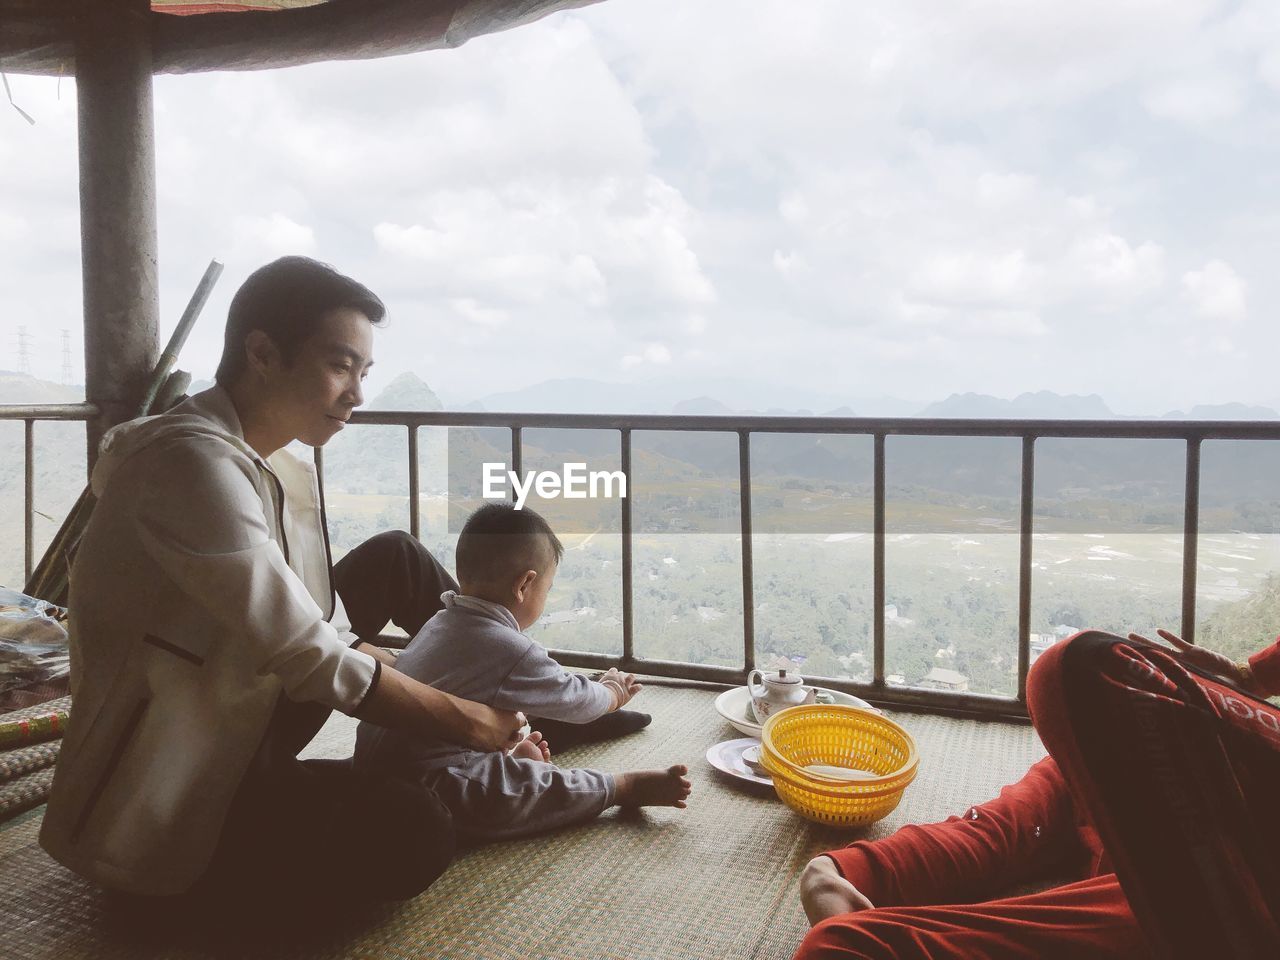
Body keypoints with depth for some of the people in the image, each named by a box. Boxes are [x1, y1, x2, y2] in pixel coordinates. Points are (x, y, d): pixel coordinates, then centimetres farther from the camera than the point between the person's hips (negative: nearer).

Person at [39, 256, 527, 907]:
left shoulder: (286, 474, 4)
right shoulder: (191, 463, -25)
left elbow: (329, 629, 2)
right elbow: (311, 656, -26)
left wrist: (488, 715, -6)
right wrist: (467, 722, -16)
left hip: (244, 728, 9)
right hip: (158, 804, -9)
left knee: (395, 560, 10)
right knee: (410, 831, -31)